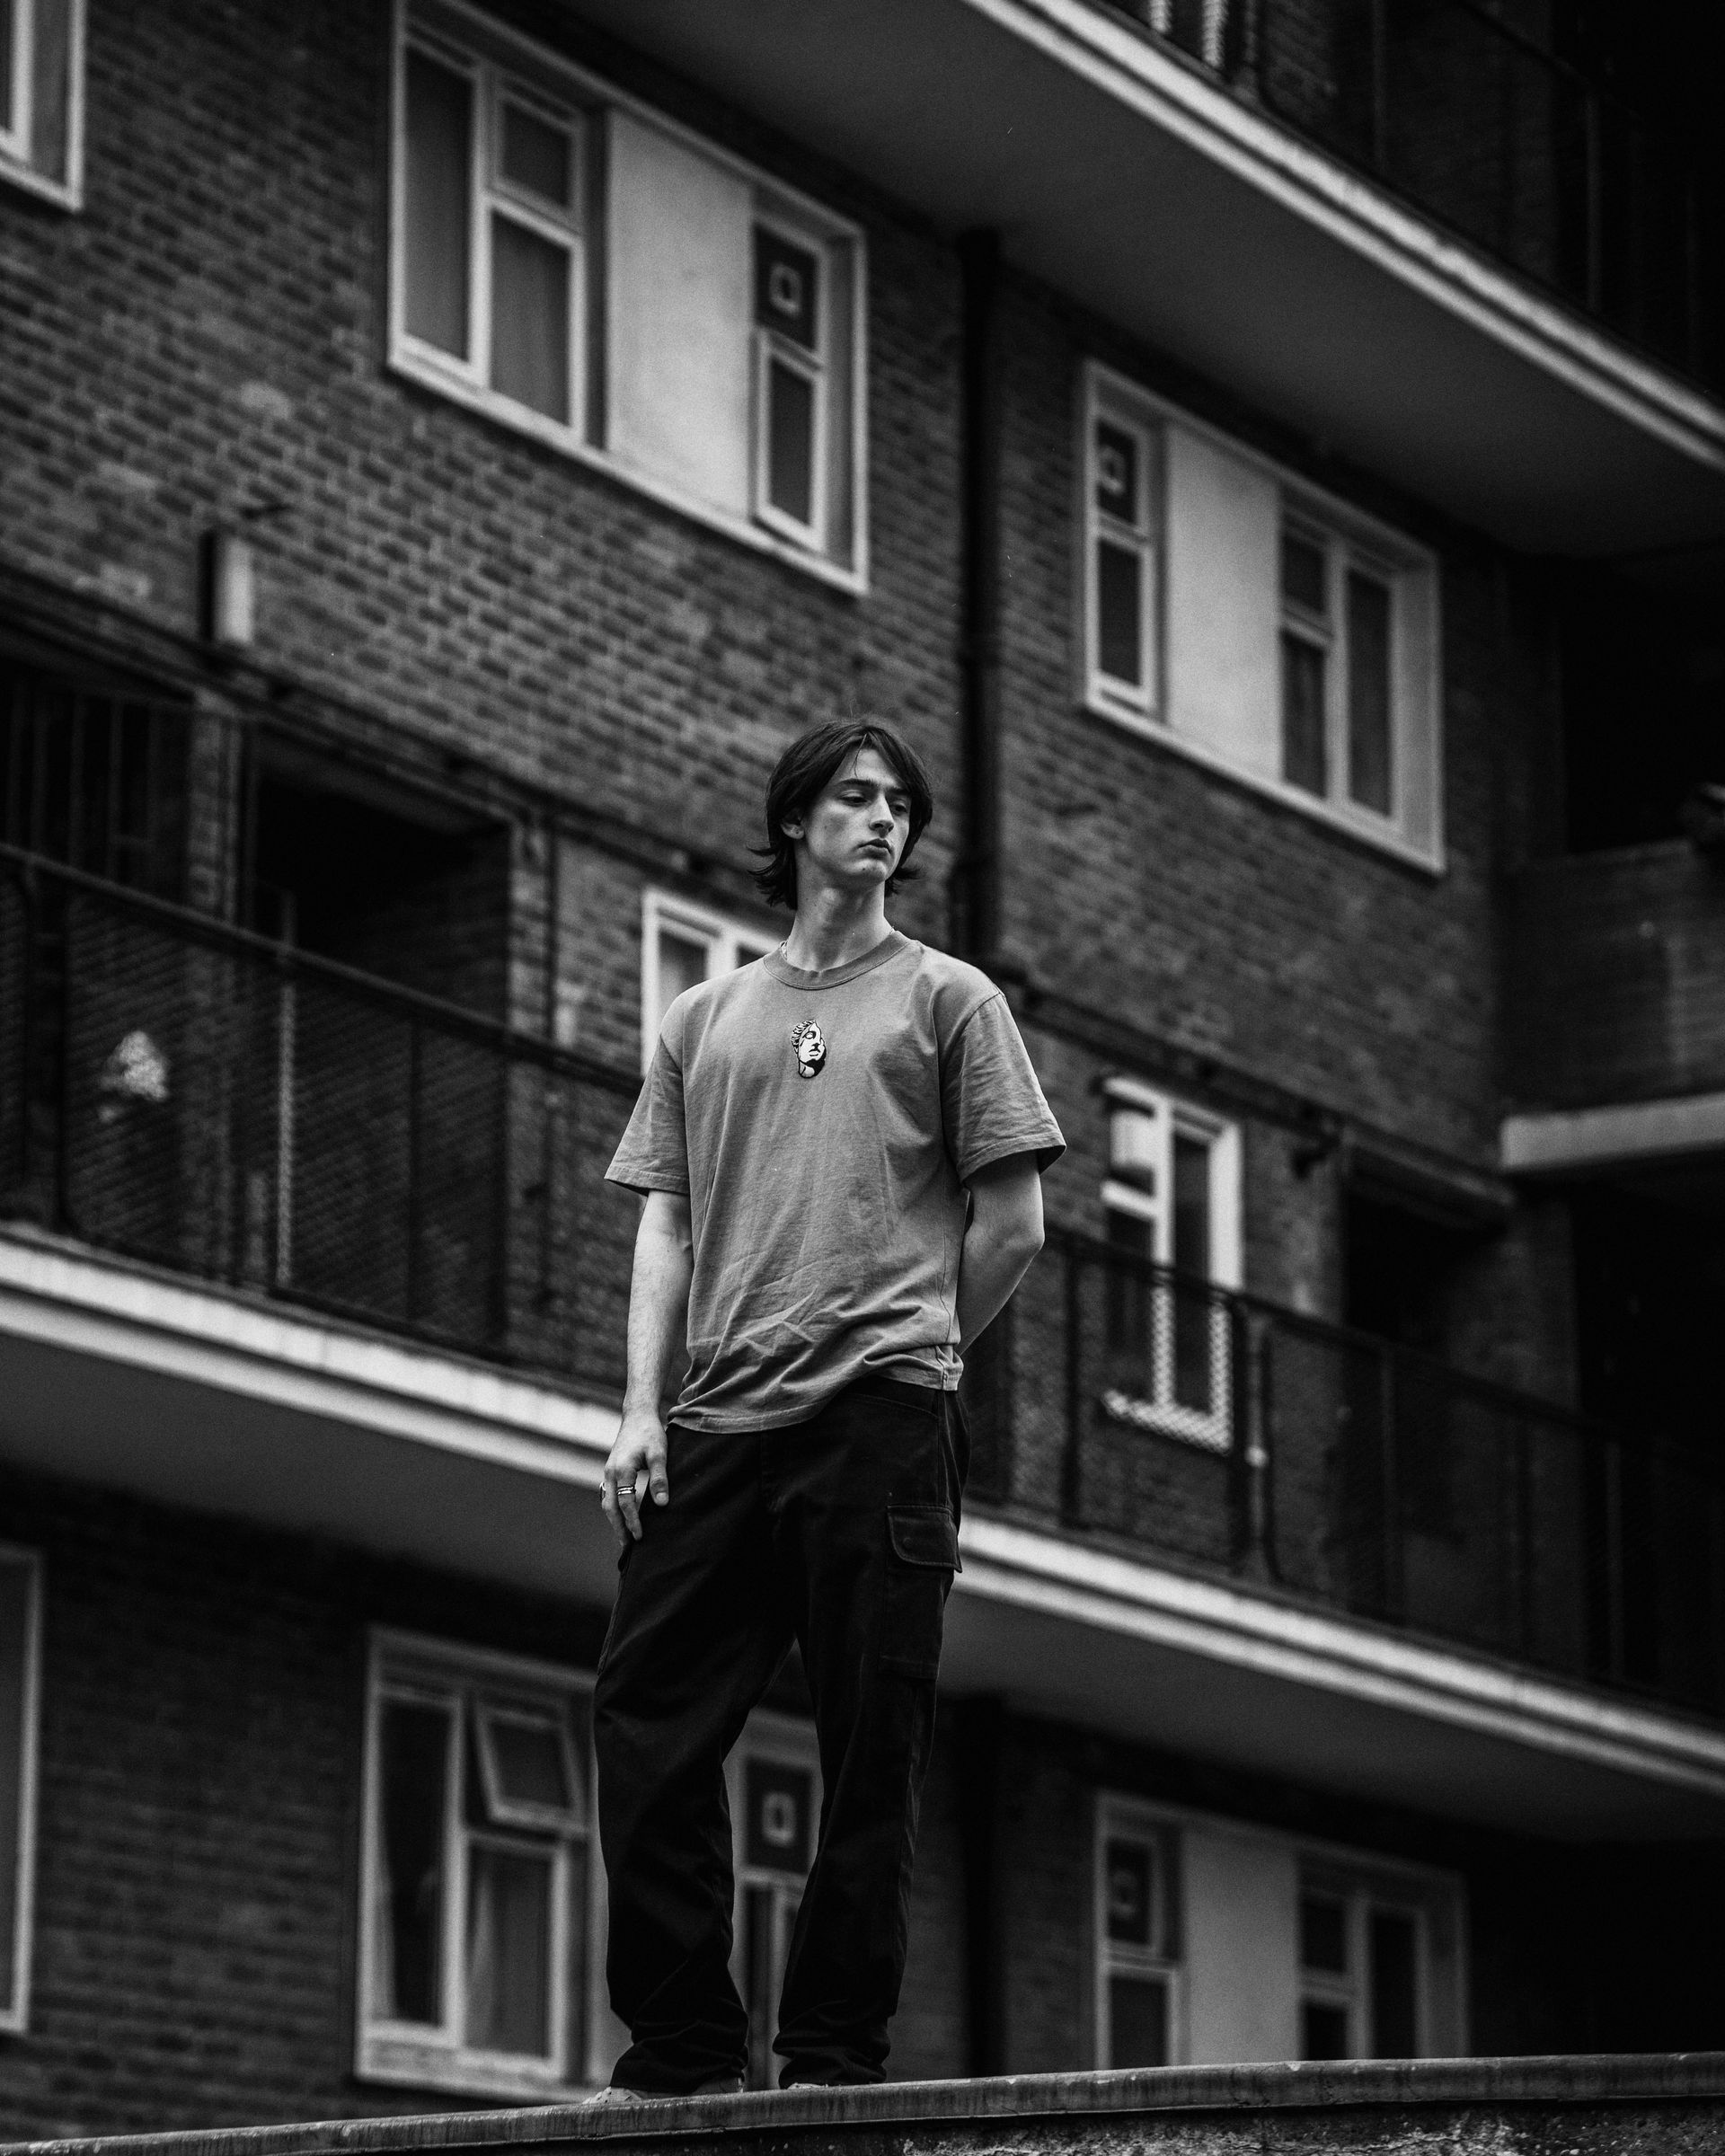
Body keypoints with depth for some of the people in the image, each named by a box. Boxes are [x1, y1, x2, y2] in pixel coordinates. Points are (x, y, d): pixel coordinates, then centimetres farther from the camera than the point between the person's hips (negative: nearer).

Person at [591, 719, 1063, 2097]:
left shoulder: (947, 999, 12)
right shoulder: (704, 1022, 21)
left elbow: (1013, 1224, 8)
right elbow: (666, 1223, 15)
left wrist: (903, 1353, 7)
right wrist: (641, 1408, 3)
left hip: (882, 1419, -3)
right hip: (720, 1421, 4)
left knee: (869, 1750, -5)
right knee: (645, 1720, -4)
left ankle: (837, 2057, -1)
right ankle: (684, 2046, 2)